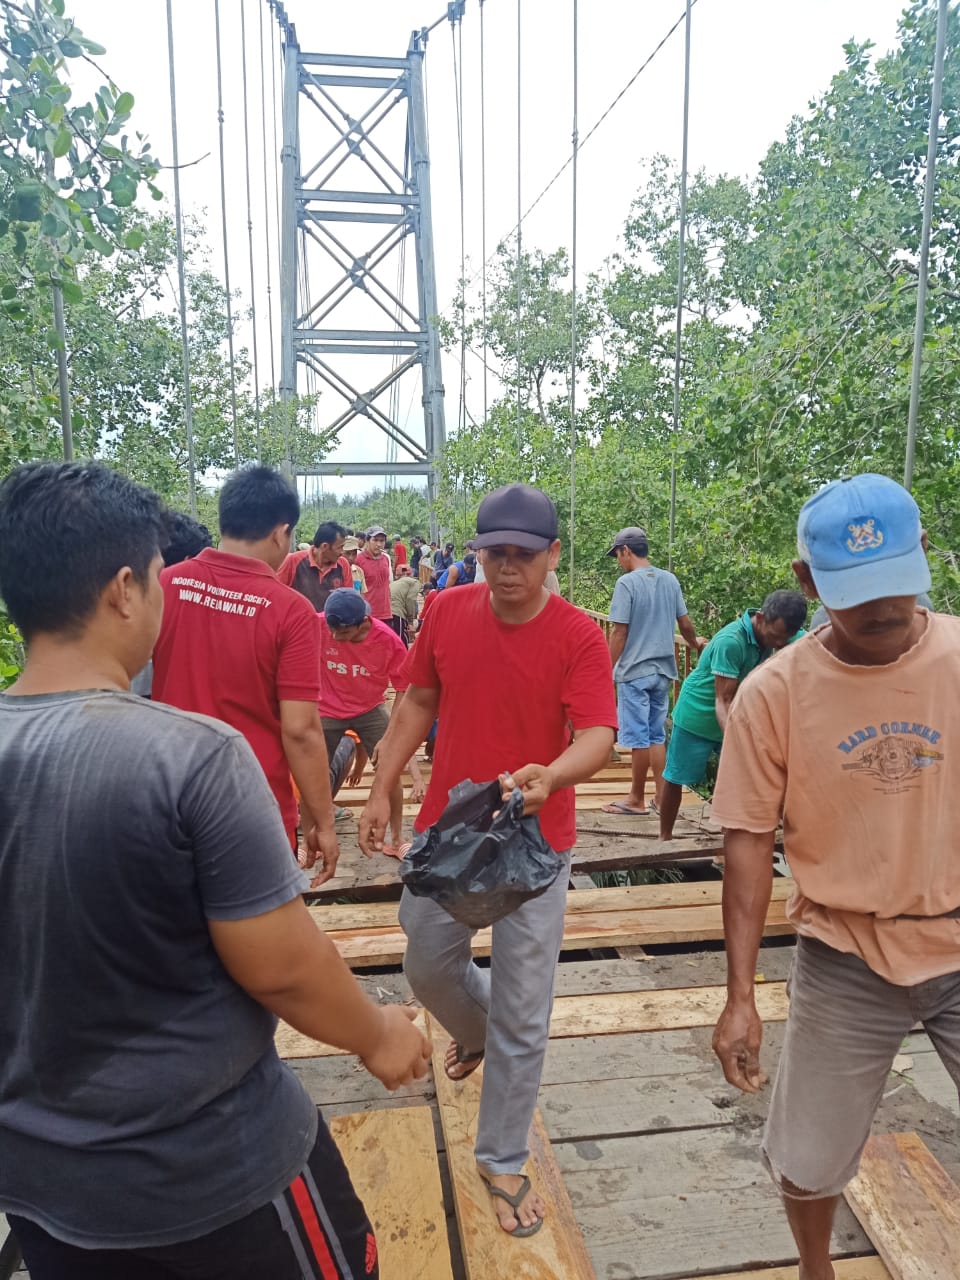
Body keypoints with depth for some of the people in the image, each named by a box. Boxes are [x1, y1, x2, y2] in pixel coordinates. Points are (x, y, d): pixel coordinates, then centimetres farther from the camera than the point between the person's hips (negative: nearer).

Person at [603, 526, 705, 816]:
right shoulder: (670, 580, 6)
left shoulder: (627, 583, -12)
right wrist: (695, 644, 33)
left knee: (638, 737, 1)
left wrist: (609, 671, -8)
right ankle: (661, 794, 18)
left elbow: (619, 632, -14)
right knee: (656, 735, 14)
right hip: (663, 671, 6)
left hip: (635, 672, -6)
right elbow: (685, 623, 12)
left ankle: (637, 800, 10)